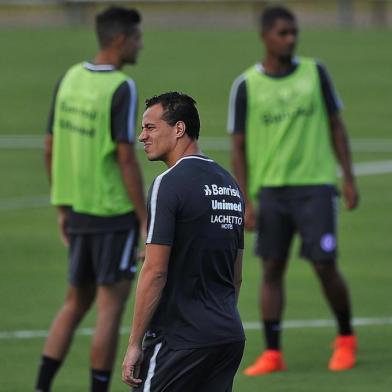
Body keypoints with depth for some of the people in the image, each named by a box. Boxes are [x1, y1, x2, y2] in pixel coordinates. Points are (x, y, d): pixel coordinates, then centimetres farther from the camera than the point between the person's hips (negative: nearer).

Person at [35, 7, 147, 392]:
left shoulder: (70, 78, 6)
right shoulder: (121, 89, -15)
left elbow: (50, 148, 10)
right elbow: (126, 159, -17)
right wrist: (145, 220, -11)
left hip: (78, 212, 7)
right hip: (114, 214, -7)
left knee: (75, 302, 16)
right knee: (111, 306, 0)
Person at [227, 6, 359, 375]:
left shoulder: (314, 72, 3)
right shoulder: (246, 86, -1)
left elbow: (336, 125, 10)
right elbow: (238, 146, 3)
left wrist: (349, 178, 4)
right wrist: (246, 202, -3)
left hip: (315, 185, 0)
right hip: (270, 189, 1)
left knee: (324, 265, -4)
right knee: (272, 268, 0)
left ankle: (345, 339, 17)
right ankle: (272, 354, 6)